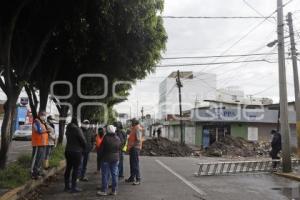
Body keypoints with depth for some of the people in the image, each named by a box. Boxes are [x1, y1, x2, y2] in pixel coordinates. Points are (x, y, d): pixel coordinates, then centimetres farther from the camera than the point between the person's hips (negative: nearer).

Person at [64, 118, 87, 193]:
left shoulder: (68, 129, 8)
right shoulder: (77, 129, -16)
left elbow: (68, 139, 14)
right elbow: (83, 140, -16)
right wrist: (84, 147, 1)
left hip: (68, 151, 8)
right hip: (76, 151, -8)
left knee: (68, 168, 14)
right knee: (75, 169, -1)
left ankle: (67, 186, 22)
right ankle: (73, 187, 1)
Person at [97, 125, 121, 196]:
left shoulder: (106, 138, -15)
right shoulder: (118, 138, 2)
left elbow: (101, 149, -10)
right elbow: (119, 149, 8)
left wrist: (101, 156, 6)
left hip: (106, 159, -5)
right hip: (115, 159, 5)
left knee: (105, 175, 3)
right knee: (114, 175, 8)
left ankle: (104, 191, 8)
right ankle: (114, 190, 13)